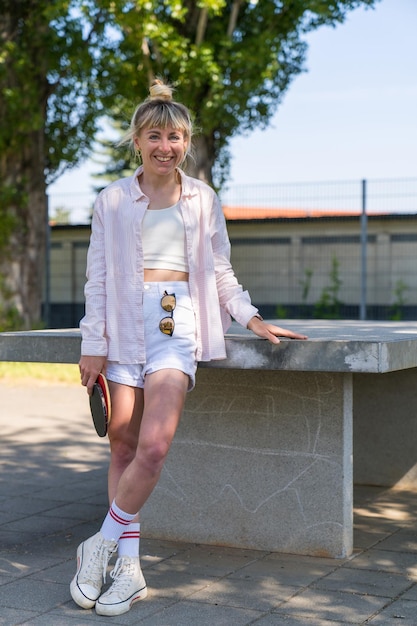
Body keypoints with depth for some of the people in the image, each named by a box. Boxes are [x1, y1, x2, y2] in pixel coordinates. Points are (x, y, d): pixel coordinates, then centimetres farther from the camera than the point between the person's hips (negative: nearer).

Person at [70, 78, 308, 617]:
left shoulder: (203, 200, 12)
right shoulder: (112, 201, 8)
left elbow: (221, 271, 17)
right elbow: (97, 279, 7)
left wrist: (252, 319, 6)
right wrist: (93, 345, 1)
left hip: (178, 325, 0)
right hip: (125, 325, 1)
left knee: (153, 447, -17)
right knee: (123, 445, 1)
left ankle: (101, 546, 1)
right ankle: (128, 569, 9)